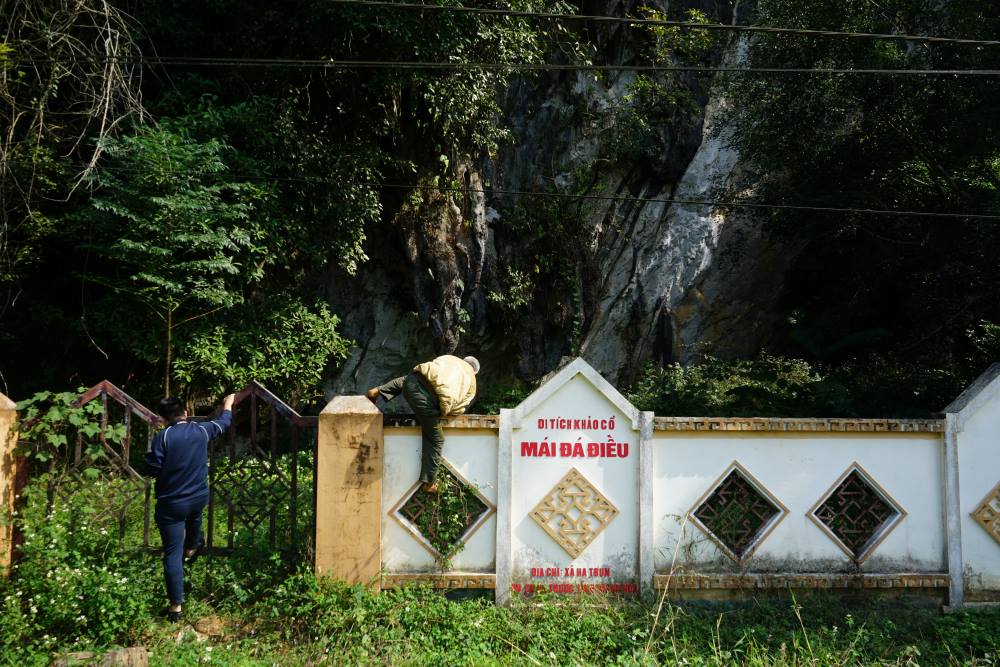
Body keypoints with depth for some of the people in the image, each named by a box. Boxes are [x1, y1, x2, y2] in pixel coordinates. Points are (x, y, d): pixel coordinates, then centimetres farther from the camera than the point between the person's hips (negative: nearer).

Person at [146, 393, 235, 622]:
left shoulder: (162, 437, -15)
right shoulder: (201, 430, -2)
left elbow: (152, 471, -14)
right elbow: (223, 422, 18)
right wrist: (228, 404, 37)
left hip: (171, 503, -4)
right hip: (200, 497, 4)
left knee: (172, 555, 1)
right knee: (194, 516, 41)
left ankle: (176, 605, 2)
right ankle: (192, 546, 66)